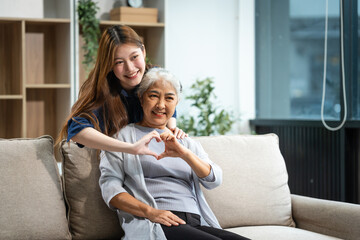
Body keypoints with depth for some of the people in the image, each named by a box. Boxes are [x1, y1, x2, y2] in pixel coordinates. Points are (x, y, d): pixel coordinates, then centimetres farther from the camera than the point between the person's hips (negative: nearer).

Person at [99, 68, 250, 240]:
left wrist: (185, 154, -8)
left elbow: (214, 180, 11)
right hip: (153, 226, -5)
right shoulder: (123, 135, 14)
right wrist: (149, 211, -15)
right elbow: (109, 186, 1)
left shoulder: (186, 142, 27)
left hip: (196, 224, 5)